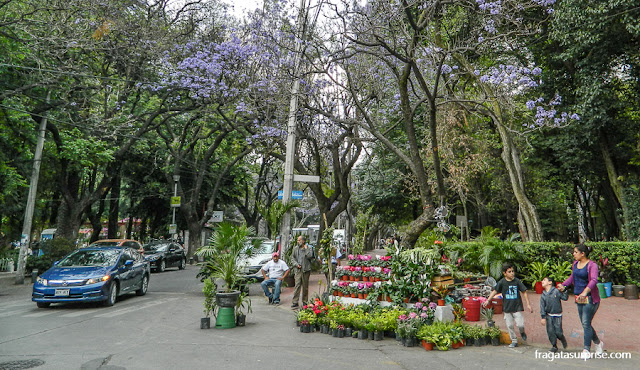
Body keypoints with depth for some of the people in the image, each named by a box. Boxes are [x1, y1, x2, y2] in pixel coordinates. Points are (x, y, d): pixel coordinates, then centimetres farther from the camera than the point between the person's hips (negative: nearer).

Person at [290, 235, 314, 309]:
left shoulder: (309, 248, 3)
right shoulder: (295, 248, 12)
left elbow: (310, 257, -10)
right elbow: (292, 258, 13)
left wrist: (306, 249, -9)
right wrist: (296, 264, -2)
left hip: (306, 270, -1)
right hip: (297, 270, 1)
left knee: (305, 286, 6)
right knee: (297, 285, -8)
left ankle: (305, 302, 18)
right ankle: (295, 302, -6)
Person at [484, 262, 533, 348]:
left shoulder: (517, 281, -8)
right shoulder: (502, 282, -7)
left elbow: (524, 292, 1)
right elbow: (495, 291, 1)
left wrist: (528, 304, 1)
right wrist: (488, 300, -4)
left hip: (517, 307, -1)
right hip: (507, 308, 1)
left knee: (520, 324, -9)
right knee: (509, 326, 6)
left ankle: (522, 332, 26)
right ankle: (514, 341, 25)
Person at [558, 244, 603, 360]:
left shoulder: (592, 265, -13)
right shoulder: (575, 264, 9)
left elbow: (594, 280, -28)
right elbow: (572, 277, 25)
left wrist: (585, 292, -41)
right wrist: (563, 285, 14)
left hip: (590, 298, -7)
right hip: (579, 298, 7)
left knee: (586, 323, -7)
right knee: (585, 324, 12)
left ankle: (587, 350, 1)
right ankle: (598, 343, 34)